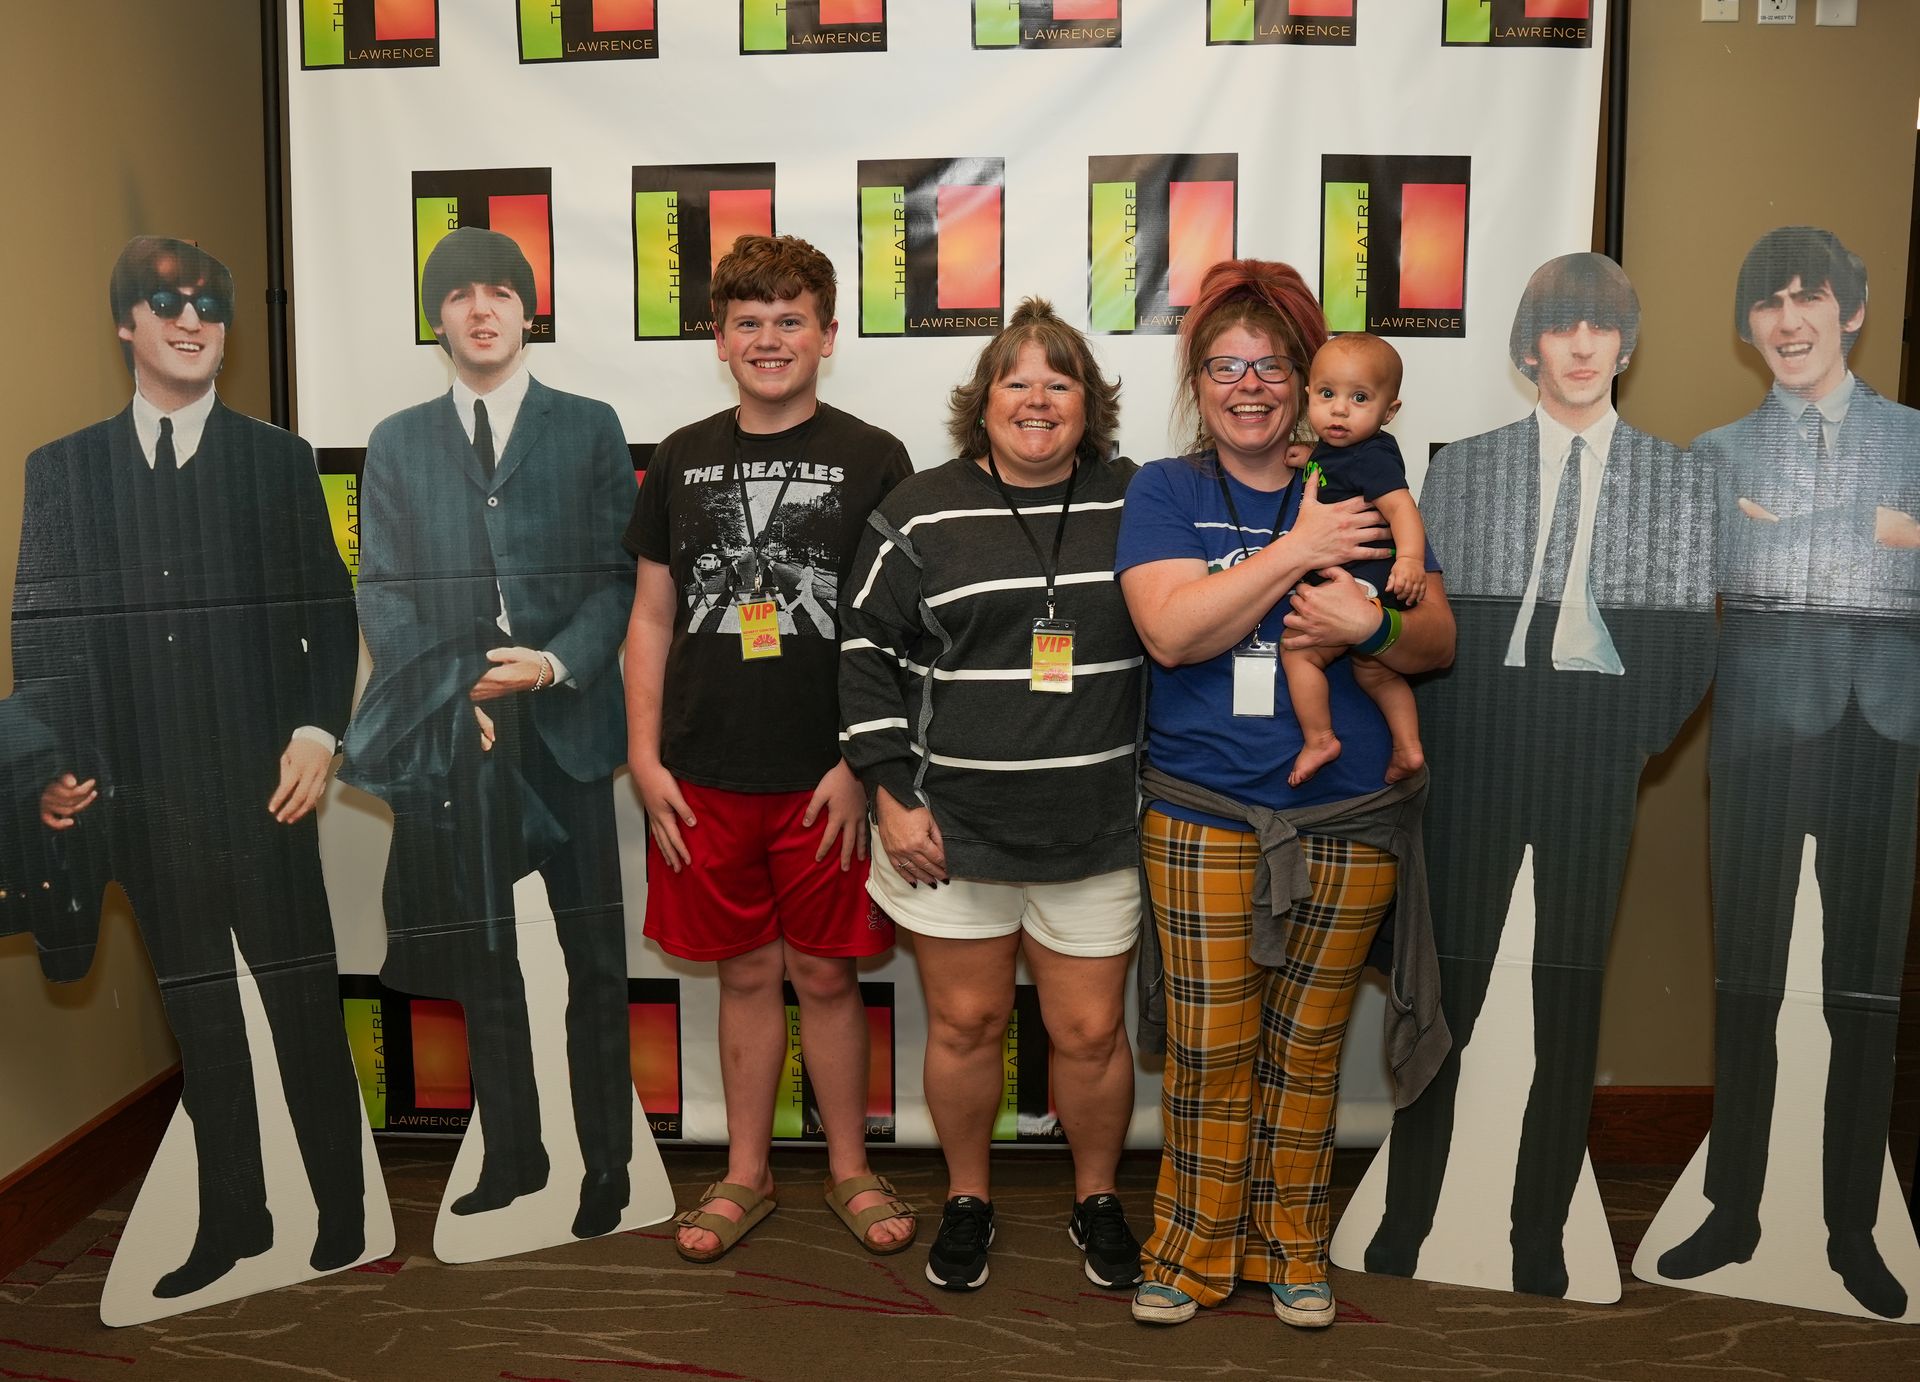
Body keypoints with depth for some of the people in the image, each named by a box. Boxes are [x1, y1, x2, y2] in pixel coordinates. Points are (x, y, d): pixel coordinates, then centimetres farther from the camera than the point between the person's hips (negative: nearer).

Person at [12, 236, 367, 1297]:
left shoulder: (279, 460, 6)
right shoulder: (63, 469, 10)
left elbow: (329, 611, 3)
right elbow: (43, 631, 7)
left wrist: (320, 730, -9)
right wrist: (51, 761, -3)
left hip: (263, 785, -2)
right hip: (143, 795, 2)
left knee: (304, 1000, 4)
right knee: (197, 1011, 12)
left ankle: (343, 1214, 17)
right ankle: (232, 1218, 25)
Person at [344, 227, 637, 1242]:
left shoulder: (589, 427, 8)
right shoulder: (398, 442, 13)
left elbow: (617, 575, 1)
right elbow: (382, 590, 7)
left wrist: (558, 663, -15)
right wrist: (456, 693, -7)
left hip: (566, 721, -2)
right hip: (452, 732, 2)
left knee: (595, 957, 3)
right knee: (482, 959, 9)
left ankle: (607, 1166, 14)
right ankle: (512, 1157, 21)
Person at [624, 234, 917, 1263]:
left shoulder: (872, 460, -2)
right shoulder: (681, 461, 7)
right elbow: (651, 618, 10)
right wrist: (644, 757, 3)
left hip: (825, 779, -2)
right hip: (705, 775, 2)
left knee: (825, 975, 8)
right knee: (746, 974, 12)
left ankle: (850, 1171, 27)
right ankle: (745, 1175, 28)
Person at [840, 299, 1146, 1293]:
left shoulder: (1133, 503, 3)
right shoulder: (923, 512, -1)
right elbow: (867, 652, 0)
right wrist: (891, 793, -6)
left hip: (1093, 828, 1)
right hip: (950, 825, -1)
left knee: (1090, 1030, 8)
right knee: (965, 1022, 11)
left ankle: (1098, 1199, 33)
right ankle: (967, 1200, 34)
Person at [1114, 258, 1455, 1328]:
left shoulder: (1360, 488, 8)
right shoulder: (1165, 492, 3)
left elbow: (1440, 641, 5)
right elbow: (1171, 631, -14)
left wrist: (1372, 624, -16)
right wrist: (1297, 551, -15)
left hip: (1348, 821, 2)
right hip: (1203, 819, -2)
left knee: (1308, 1048, 12)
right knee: (1211, 1052, 3)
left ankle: (1292, 1250, 30)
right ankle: (1196, 1251, 23)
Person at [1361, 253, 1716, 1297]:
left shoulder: (1678, 479, 10)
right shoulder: (1461, 467, 8)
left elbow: (1689, 642, 6)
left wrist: (1637, 737, -5)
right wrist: (1424, 747, -3)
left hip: (1599, 775, 1)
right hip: (1475, 761, -1)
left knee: (1572, 1007, 6)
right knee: (1444, 996, 1)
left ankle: (1540, 1239, 19)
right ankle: (1403, 1224, 13)